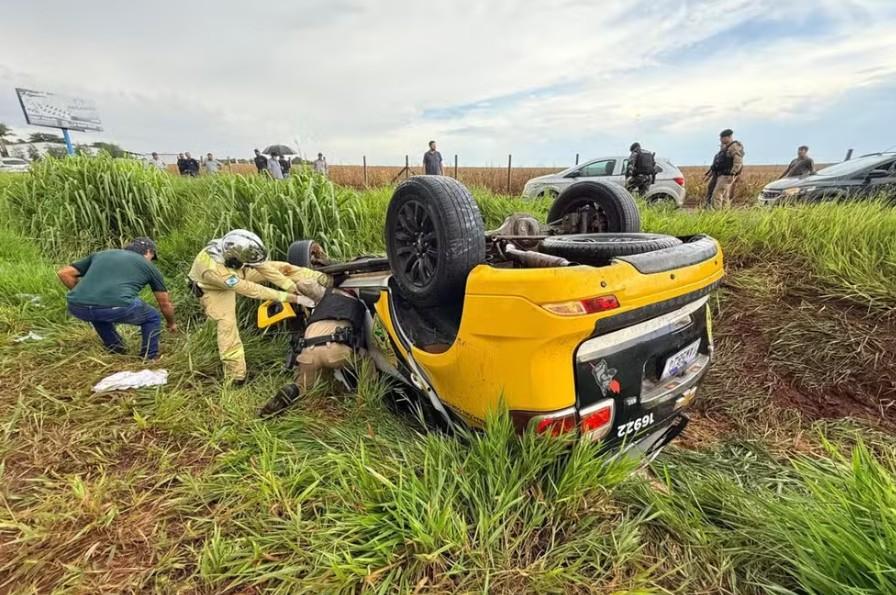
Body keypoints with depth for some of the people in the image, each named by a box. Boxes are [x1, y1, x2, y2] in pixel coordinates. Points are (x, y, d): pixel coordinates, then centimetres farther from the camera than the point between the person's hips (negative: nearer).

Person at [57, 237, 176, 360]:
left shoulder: (100, 254, 30)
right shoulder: (149, 266, 23)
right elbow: (165, 304, 30)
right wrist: (171, 323, 47)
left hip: (78, 307, 4)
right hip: (117, 307, -4)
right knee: (152, 319, 25)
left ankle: (117, 353, 41)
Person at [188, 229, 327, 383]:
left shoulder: (237, 249, -34)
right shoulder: (214, 269, -47)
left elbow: (264, 266, -25)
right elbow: (253, 290, -45)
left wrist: (295, 288, -32)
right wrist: (294, 298, -46)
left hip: (236, 273, 5)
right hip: (213, 288, -5)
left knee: (281, 268, -11)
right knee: (227, 324, -19)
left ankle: (322, 280, -11)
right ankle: (235, 376, -7)